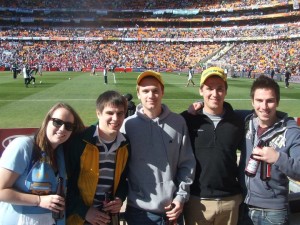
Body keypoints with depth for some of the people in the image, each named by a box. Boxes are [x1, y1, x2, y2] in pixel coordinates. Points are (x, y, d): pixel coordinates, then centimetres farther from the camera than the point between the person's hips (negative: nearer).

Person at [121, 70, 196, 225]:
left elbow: (187, 163, 3)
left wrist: (181, 196, -1)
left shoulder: (178, 122, -1)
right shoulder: (128, 125, -5)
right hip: (139, 210, -1)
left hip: (172, 208, 2)